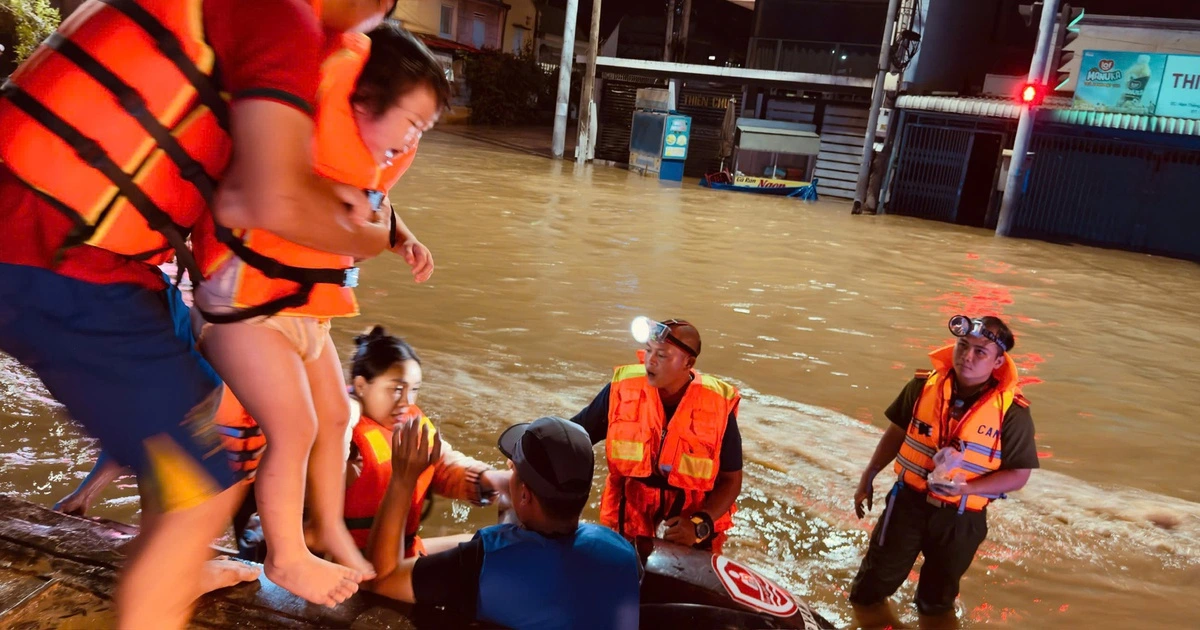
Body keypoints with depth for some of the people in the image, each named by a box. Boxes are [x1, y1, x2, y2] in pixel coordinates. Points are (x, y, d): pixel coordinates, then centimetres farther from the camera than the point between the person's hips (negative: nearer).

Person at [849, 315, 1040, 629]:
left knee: (939, 598, 25)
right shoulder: (924, 385, -12)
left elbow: (1018, 474, -12)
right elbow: (897, 430, 3)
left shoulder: (1012, 411, -18)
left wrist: (967, 488, -26)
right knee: (875, 582, 18)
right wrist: (868, 476, 7)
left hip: (962, 517, -1)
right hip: (908, 500, 1)